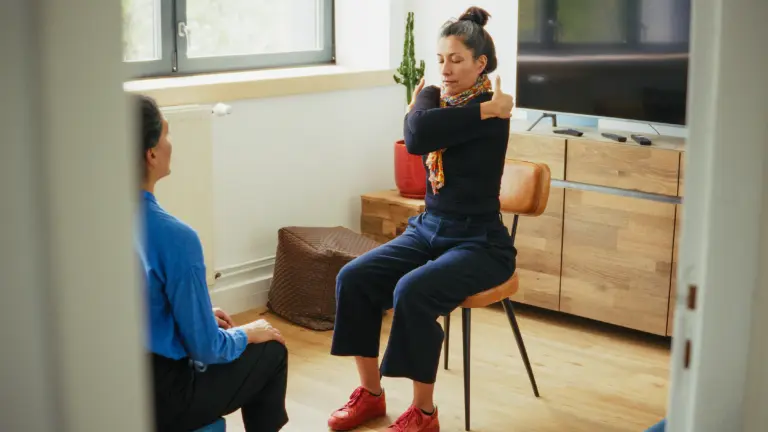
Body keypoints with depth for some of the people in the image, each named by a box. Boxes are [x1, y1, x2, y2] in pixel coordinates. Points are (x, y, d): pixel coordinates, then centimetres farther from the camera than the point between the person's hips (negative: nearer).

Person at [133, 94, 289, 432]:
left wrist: (201, 315, 17)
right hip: (159, 401, -7)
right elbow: (206, 348, -17)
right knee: (271, 350, 15)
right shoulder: (175, 238, -25)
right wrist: (247, 333, 2)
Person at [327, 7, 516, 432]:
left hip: (480, 242, -7)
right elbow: (415, 135, -16)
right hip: (427, 229, 7)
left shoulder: (492, 112, -14)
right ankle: (370, 393, 1)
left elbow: (423, 138, -27)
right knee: (353, 278, -13)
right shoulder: (433, 97, 6)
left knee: (413, 292, -31)